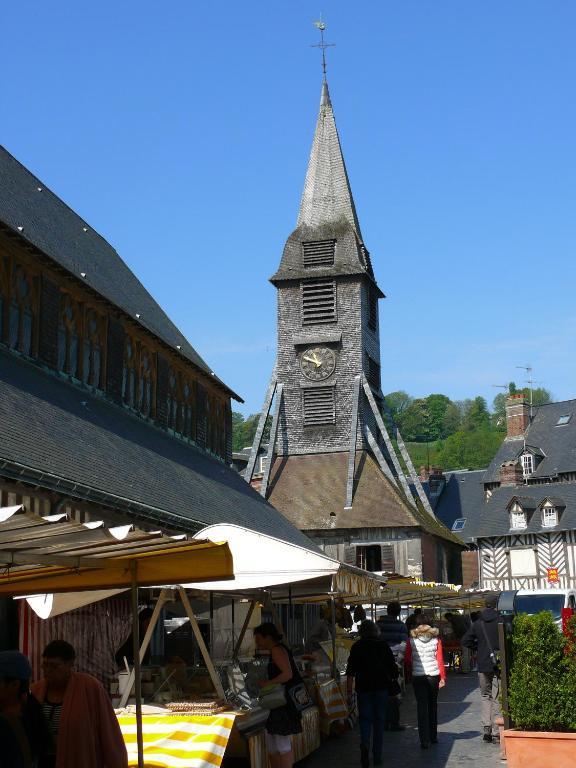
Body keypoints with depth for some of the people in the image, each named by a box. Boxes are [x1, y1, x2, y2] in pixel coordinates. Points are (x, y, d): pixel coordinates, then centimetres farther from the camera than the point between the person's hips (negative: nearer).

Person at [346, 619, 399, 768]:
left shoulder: (357, 647, -1)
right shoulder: (383, 645, 4)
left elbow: (351, 671, -5)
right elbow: (393, 667, 6)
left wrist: (349, 691, -2)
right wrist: (394, 681, 20)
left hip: (363, 687, -1)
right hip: (382, 686, 1)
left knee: (365, 718, 6)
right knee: (379, 720, 8)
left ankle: (365, 745, -22)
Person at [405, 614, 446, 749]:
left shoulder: (412, 640, -2)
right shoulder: (436, 639, 0)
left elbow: (407, 660, -1)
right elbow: (440, 659, -2)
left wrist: (410, 673, 14)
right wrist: (442, 677, 1)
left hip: (417, 676, -1)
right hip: (433, 675, 1)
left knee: (421, 707, 1)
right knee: (433, 705, 18)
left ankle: (424, 740, -6)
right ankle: (433, 736, 26)